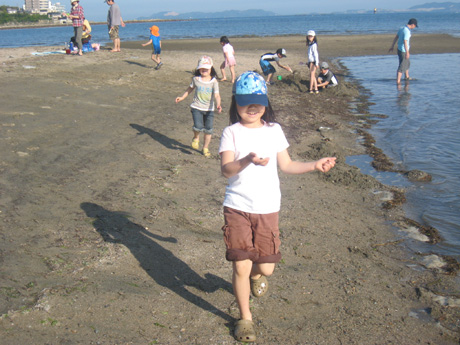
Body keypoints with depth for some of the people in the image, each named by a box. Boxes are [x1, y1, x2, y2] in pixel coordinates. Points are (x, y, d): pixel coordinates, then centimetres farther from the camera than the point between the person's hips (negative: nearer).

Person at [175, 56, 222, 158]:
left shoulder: (214, 81, -6)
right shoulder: (196, 79, 0)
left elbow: (216, 95, -15)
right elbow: (190, 89, 20)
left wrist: (218, 105, -33)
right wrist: (182, 97, 21)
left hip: (209, 109, 0)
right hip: (197, 107, 0)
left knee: (208, 129, 1)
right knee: (198, 126, -18)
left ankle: (205, 147, 23)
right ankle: (196, 138, 17)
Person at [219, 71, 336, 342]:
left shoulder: (274, 130, 6)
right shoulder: (232, 133, -3)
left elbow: (286, 165, 11)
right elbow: (226, 168, -17)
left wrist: (314, 165, 1)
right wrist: (248, 160, -35)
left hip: (267, 209, 2)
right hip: (237, 208, -2)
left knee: (266, 267, 1)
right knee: (241, 267, -3)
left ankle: (257, 273, 41)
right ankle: (245, 318, 20)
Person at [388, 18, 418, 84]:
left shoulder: (402, 28, 6)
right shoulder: (407, 31, -22)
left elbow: (396, 37, 13)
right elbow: (405, 42, -30)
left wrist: (392, 46, 21)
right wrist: (407, 52, -32)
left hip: (399, 49, 10)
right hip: (403, 51, -10)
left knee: (407, 63, 26)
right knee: (402, 66, -5)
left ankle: (407, 77, 40)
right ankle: (398, 80, -6)